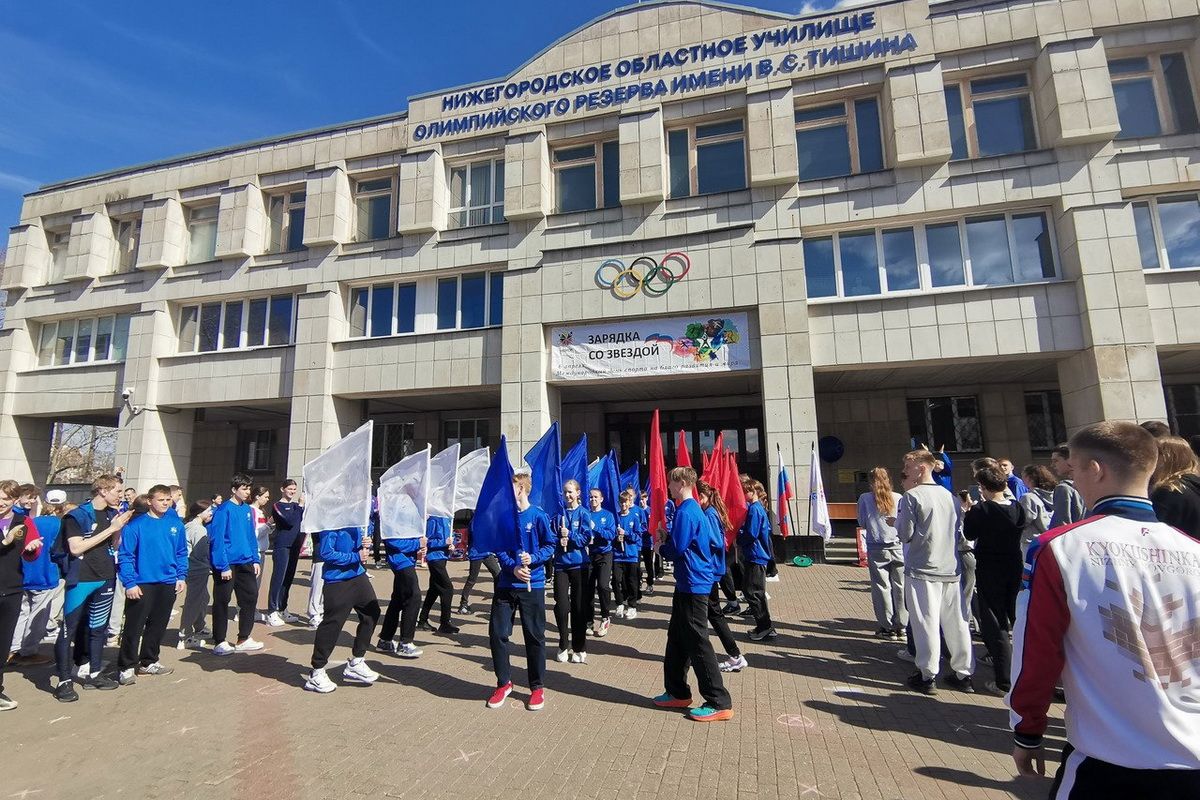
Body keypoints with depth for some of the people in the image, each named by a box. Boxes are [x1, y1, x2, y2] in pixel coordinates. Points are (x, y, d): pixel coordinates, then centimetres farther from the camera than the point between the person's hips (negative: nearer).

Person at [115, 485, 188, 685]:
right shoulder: (136, 525, -9)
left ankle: (149, 662, 28)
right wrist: (130, 583, -14)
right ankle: (126, 667, 14)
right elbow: (125, 556, -9)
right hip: (142, 584, -4)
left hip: (168, 584, 4)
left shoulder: (176, 524, 4)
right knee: (133, 628, 1)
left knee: (158, 626, 14)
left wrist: (181, 576, 3)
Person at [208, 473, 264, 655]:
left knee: (250, 597, 10)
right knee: (222, 602, 6)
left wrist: (256, 560, 8)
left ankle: (244, 639, 22)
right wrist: (223, 566, -19)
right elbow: (217, 539, -16)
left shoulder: (247, 510, 7)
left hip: (245, 562, 7)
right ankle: (220, 642, 19)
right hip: (227, 563, -7)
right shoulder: (224, 510, -14)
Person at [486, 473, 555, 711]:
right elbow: (499, 548, 2)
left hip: (533, 584, -3)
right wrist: (512, 567, -13)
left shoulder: (538, 516, -8)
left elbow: (550, 546, -3)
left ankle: (537, 687, 23)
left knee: (535, 636, 6)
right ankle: (504, 683, 25)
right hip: (506, 583, 3)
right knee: (497, 633, 4)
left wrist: (533, 558, -19)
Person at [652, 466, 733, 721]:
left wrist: (663, 541, -1)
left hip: (692, 585, -10)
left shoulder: (685, 512, -19)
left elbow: (676, 550, -22)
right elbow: (714, 544, 17)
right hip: (692, 583, 10)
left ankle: (719, 703, 6)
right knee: (677, 638, 18)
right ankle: (678, 693, 29)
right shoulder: (696, 509, 12)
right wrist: (668, 539, 10)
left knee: (697, 643, -2)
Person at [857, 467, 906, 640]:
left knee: (882, 587, 7)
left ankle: (888, 627, 13)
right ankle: (901, 627, 17)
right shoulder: (898, 498, -3)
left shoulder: (865, 498, -5)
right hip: (898, 547, 1)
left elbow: (862, 523, 2)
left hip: (877, 549, -1)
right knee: (900, 586, 10)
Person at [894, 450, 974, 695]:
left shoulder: (911, 497, -12)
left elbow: (905, 535, -12)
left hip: (922, 570, -6)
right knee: (956, 622, 12)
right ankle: (963, 674, 22)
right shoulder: (950, 496, 8)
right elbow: (959, 532, 16)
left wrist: (897, 521, 6)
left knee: (926, 622, 1)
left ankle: (927, 676, 9)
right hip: (951, 569, 6)